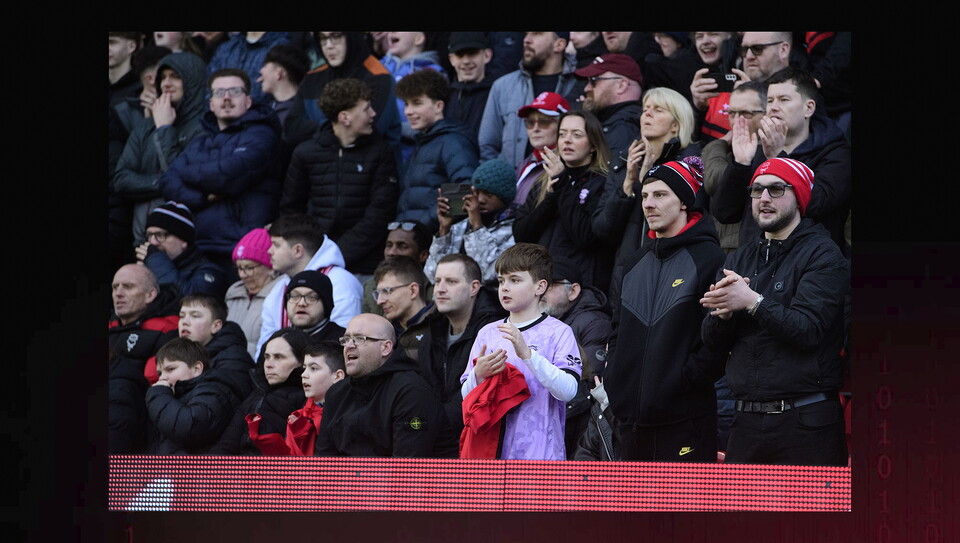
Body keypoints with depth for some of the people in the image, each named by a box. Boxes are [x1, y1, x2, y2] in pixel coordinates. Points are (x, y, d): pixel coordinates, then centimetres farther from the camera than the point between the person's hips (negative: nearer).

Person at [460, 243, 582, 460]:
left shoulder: (558, 333, -2)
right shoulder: (487, 333, 12)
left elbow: (568, 391, -15)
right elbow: (466, 395, 13)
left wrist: (527, 354, -23)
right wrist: (479, 375, -9)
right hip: (491, 449, 4)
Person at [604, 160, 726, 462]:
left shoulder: (709, 259, -6)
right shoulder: (635, 264, 18)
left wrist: (687, 379, -16)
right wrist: (612, 380, 13)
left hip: (685, 418, -7)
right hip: (632, 419, 8)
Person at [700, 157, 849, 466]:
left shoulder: (822, 255, -2)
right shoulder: (739, 260, 17)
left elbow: (808, 330, -15)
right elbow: (714, 342, 9)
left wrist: (752, 302, -17)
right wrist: (724, 311, -12)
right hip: (747, 421, 5)